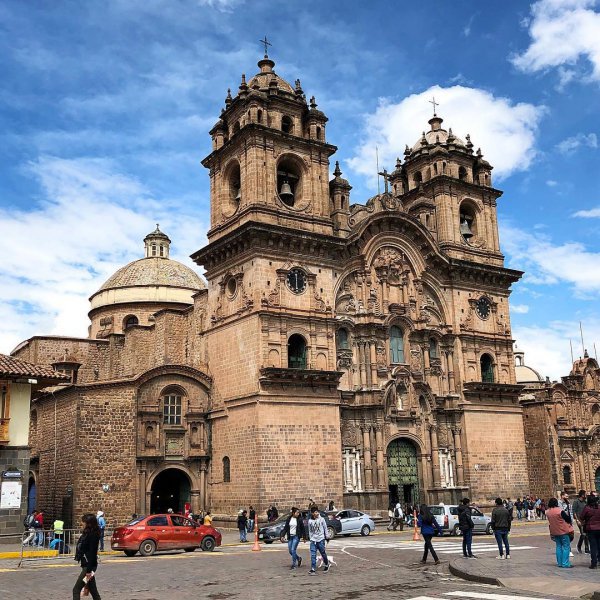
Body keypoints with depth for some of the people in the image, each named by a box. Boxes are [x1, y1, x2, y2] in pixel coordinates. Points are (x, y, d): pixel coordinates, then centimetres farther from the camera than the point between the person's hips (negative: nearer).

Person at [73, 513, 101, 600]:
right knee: (93, 590, 13)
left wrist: (89, 570, -22)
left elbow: (92, 553, -20)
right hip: (86, 565, 10)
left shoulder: (93, 535, -16)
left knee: (76, 590, -8)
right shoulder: (87, 533, 12)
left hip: (89, 566, -10)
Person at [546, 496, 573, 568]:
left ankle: (559, 563, 18)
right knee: (566, 547, 1)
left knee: (559, 546, 16)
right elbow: (568, 519, -11)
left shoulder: (547, 512, 0)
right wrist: (567, 514, 8)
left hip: (554, 532, 6)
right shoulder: (560, 511, -20)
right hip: (563, 531, -6)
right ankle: (565, 563, -2)